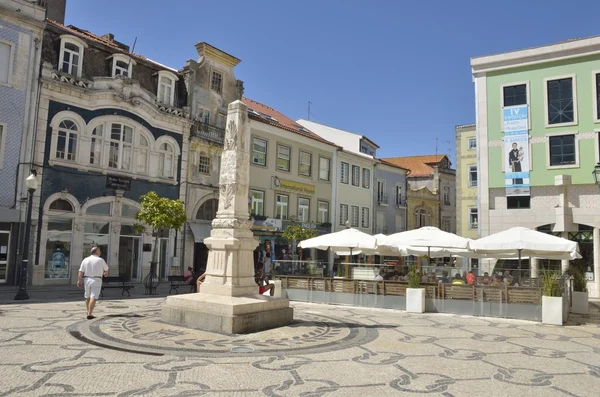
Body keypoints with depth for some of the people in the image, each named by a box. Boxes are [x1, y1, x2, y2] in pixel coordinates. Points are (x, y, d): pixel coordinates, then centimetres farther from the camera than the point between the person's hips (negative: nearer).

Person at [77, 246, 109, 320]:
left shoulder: (85, 260, 3)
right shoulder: (100, 260, -5)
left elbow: (81, 272, -3)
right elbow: (106, 269, 11)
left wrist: (79, 281, 1)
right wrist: (105, 273, 32)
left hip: (87, 280, 5)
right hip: (96, 280, -4)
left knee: (88, 297, 17)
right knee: (93, 298, -6)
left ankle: (89, 312, 26)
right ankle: (89, 314, -12)